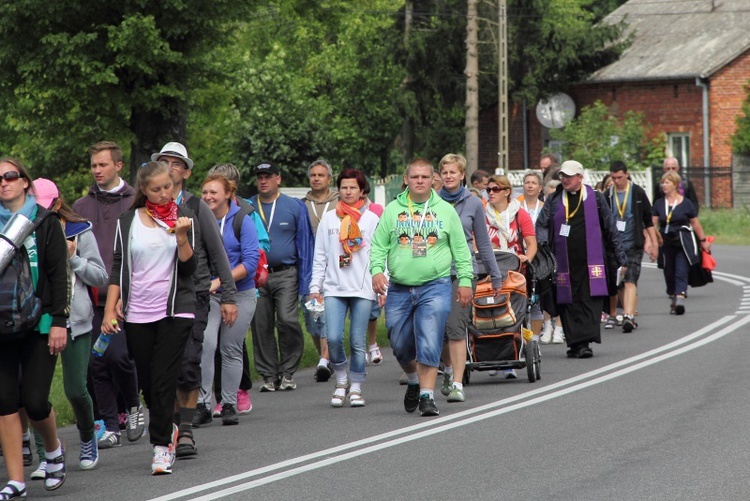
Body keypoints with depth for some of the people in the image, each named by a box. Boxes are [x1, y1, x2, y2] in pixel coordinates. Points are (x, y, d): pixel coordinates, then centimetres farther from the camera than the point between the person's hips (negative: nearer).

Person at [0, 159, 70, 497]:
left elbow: (59, 275, -2)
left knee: (34, 400, -8)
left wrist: (59, 321, -10)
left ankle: (53, 449, 24)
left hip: (39, 326, -3)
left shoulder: (46, 224, 2)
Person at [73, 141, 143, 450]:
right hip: (92, 299, 4)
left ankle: (133, 406, 11)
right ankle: (110, 426, 10)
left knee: (118, 354, -15)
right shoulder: (81, 207, 13)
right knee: (97, 363, 2)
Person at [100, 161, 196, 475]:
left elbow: (189, 268, -2)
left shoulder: (183, 217, 4)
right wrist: (110, 309, 2)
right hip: (137, 313, 2)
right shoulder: (128, 222, 6)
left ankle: (161, 446, -6)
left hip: (175, 310, -2)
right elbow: (118, 268, 8)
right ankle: (167, 429, 29)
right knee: (147, 382, 7)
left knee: (164, 379, -9)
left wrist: (181, 237, -17)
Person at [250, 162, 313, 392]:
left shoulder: (295, 207, 3)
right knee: (261, 326, 4)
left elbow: (305, 244, 4)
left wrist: (305, 282, -1)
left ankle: (287, 371, 0)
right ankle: (269, 375, 14)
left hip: (285, 273, -2)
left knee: (287, 320, -16)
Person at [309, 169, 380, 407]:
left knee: (358, 342, -1)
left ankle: (355, 388, 11)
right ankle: (341, 381, 10)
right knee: (334, 338, -10)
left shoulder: (371, 219, 5)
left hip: (363, 289, -1)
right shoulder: (328, 219, 10)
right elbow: (320, 256, 11)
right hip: (334, 288, 1)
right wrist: (315, 287, 5)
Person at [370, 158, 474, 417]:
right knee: (400, 345, 9)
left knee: (429, 344, -12)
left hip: (435, 286, -2)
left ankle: (427, 395, -9)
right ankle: (414, 381, 35)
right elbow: (378, 245, 9)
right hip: (399, 289, 2)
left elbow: (460, 249, 10)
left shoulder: (445, 210, 6)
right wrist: (377, 270, -8)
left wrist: (465, 280, 5)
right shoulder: (392, 210, 7)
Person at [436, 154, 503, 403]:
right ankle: (448, 369, 36)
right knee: (438, 328, 8)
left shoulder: (473, 204, 4)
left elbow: (483, 243, 12)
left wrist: (495, 275, 15)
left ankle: (457, 384, -14)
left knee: (455, 326, -14)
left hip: (463, 272, -2)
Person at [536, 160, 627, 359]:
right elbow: (542, 225, 5)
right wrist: (541, 246, -15)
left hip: (590, 259, -2)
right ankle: (574, 343, 6)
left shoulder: (595, 198, 7)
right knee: (569, 302, 2)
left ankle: (585, 342, -14)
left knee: (589, 301, -10)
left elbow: (610, 228, 10)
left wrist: (620, 255, 10)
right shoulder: (554, 201, 11)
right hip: (565, 261, 2)